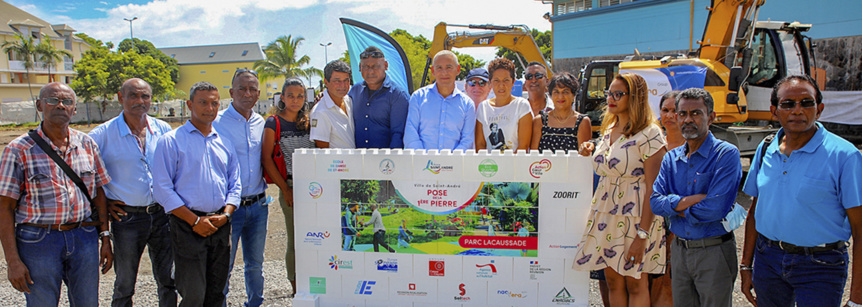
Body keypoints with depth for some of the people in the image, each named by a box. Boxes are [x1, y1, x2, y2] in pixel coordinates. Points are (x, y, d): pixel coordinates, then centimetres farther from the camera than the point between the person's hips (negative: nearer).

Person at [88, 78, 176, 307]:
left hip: (161, 214, 3)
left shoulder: (163, 130, 4)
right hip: (127, 217, -2)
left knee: (168, 281, 11)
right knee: (124, 286, 10)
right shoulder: (104, 134, -6)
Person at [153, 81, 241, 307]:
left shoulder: (224, 143, 14)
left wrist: (225, 214, -2)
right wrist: (195, 220, -12)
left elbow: (235, 185, 16)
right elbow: (163, 189, -7)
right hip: (188, 227, -5)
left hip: (221, 227, 5)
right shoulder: (171, 141, -2)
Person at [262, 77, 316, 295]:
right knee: (295, 240, 2)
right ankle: (297, 290, 15)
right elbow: (266, 159, -4)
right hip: (290, 188, -4)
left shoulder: (309, 121, 13)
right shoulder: (273, 123, 0)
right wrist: (285, 189, -8)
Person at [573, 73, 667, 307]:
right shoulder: (609, 129, 11)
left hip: (635, 214, -7)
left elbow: (653, 187, -16)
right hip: (605, 212, 7)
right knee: (612, 280, 11)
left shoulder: (649, 134, -12)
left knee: (635, 283, 3)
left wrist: (642, 234, -20)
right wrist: (591, 152, 5)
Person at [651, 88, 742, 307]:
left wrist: (676, 206, -8)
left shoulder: (726, 154, -10)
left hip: (714, 252, -5)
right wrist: (691, 200, -16)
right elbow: (655, 202, -2)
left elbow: (716, 208, -21)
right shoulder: (671, 158, 8)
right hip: (679, 250, 5)